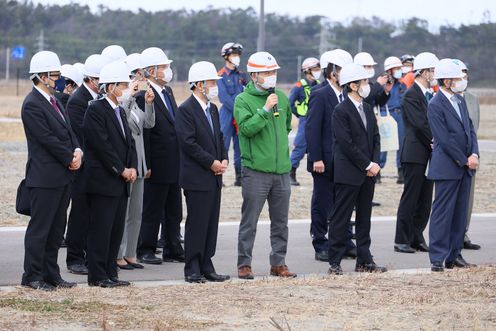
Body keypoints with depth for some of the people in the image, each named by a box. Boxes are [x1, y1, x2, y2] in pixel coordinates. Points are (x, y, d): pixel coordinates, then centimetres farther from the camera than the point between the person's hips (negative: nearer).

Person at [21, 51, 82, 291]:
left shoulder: (54, 101, 14)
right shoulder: (32, 105, -14)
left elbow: (68, 131, 15)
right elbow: (48, 139, -18)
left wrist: (77, 151, -3)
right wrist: (70, 159, -11)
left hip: (62, 176, 9)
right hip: (44, 177, -9)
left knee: (56, 228, 12)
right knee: (39, 228, -2)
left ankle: (51, 274, 18)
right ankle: (32, 277, 5)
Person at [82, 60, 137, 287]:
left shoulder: (120, 112, 17)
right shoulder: (96, 110, -11)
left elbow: (129, 142, 16)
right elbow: (102, 145, -17)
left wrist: (132, 167, -1)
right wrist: (122, 170, -14)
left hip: (120, 183, 9)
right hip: (102, 181, -9)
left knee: (116, 230, 9)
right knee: (100, 230, -5)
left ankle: (110, 274, 14)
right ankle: (97, 276, -1)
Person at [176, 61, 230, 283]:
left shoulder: (212, 109, 15)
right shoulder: (186, 110, -12)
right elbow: (188, 143, -18)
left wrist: (224, 160, 2)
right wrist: (211, 162, -16)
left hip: (214, 177, 8)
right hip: (197, 178, -8)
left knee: (211, 223, 9)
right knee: (197, 224, -4)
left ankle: (206, 267, 14)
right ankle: (192, 270, 2)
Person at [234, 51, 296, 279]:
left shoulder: (281, 97, 11)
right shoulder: (243, 100, -6)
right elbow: (247, 127, -19)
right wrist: (266, 109, -23)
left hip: (281, 169, 5)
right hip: (255, 171, -5)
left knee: (280, 221, 10)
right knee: (249, 221, -1)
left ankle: (278, 263, 18)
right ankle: (244, 264, 6)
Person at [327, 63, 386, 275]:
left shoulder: (368, 109, 13)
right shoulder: (341, 111, -12)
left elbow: (375, 138, 13)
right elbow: (346, 144, -16)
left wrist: (375, 163, -2)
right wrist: (368, 165, -14)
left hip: (367, 173, 8)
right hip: (348, 174, -8)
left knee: (364, 218, 11)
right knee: (340, 218, -2)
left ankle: (364, 261, 17)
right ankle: (335, 263, 2)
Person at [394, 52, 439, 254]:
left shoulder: (430, 94, 15)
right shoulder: (411, 95, -12)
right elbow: (420, 124, -18)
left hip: (428, 154, 8)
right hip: (415, 155, -8)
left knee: (425, 201, 10)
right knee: (410, 199, -3)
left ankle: (417, 239, 16)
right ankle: (402, 241, 2)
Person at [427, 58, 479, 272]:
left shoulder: (460, 101, 13)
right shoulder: (435, 105, -12)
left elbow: (469, 129, 13)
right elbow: (444, 139, -16)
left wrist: (474, 154, -3)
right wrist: (465, 160, -14)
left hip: (465, 167, 8)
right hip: (447, 168, -8)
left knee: (460, 213, 10)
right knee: (442, 213, -5)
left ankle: (454, 256, 16)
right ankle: (437, 259, -2)